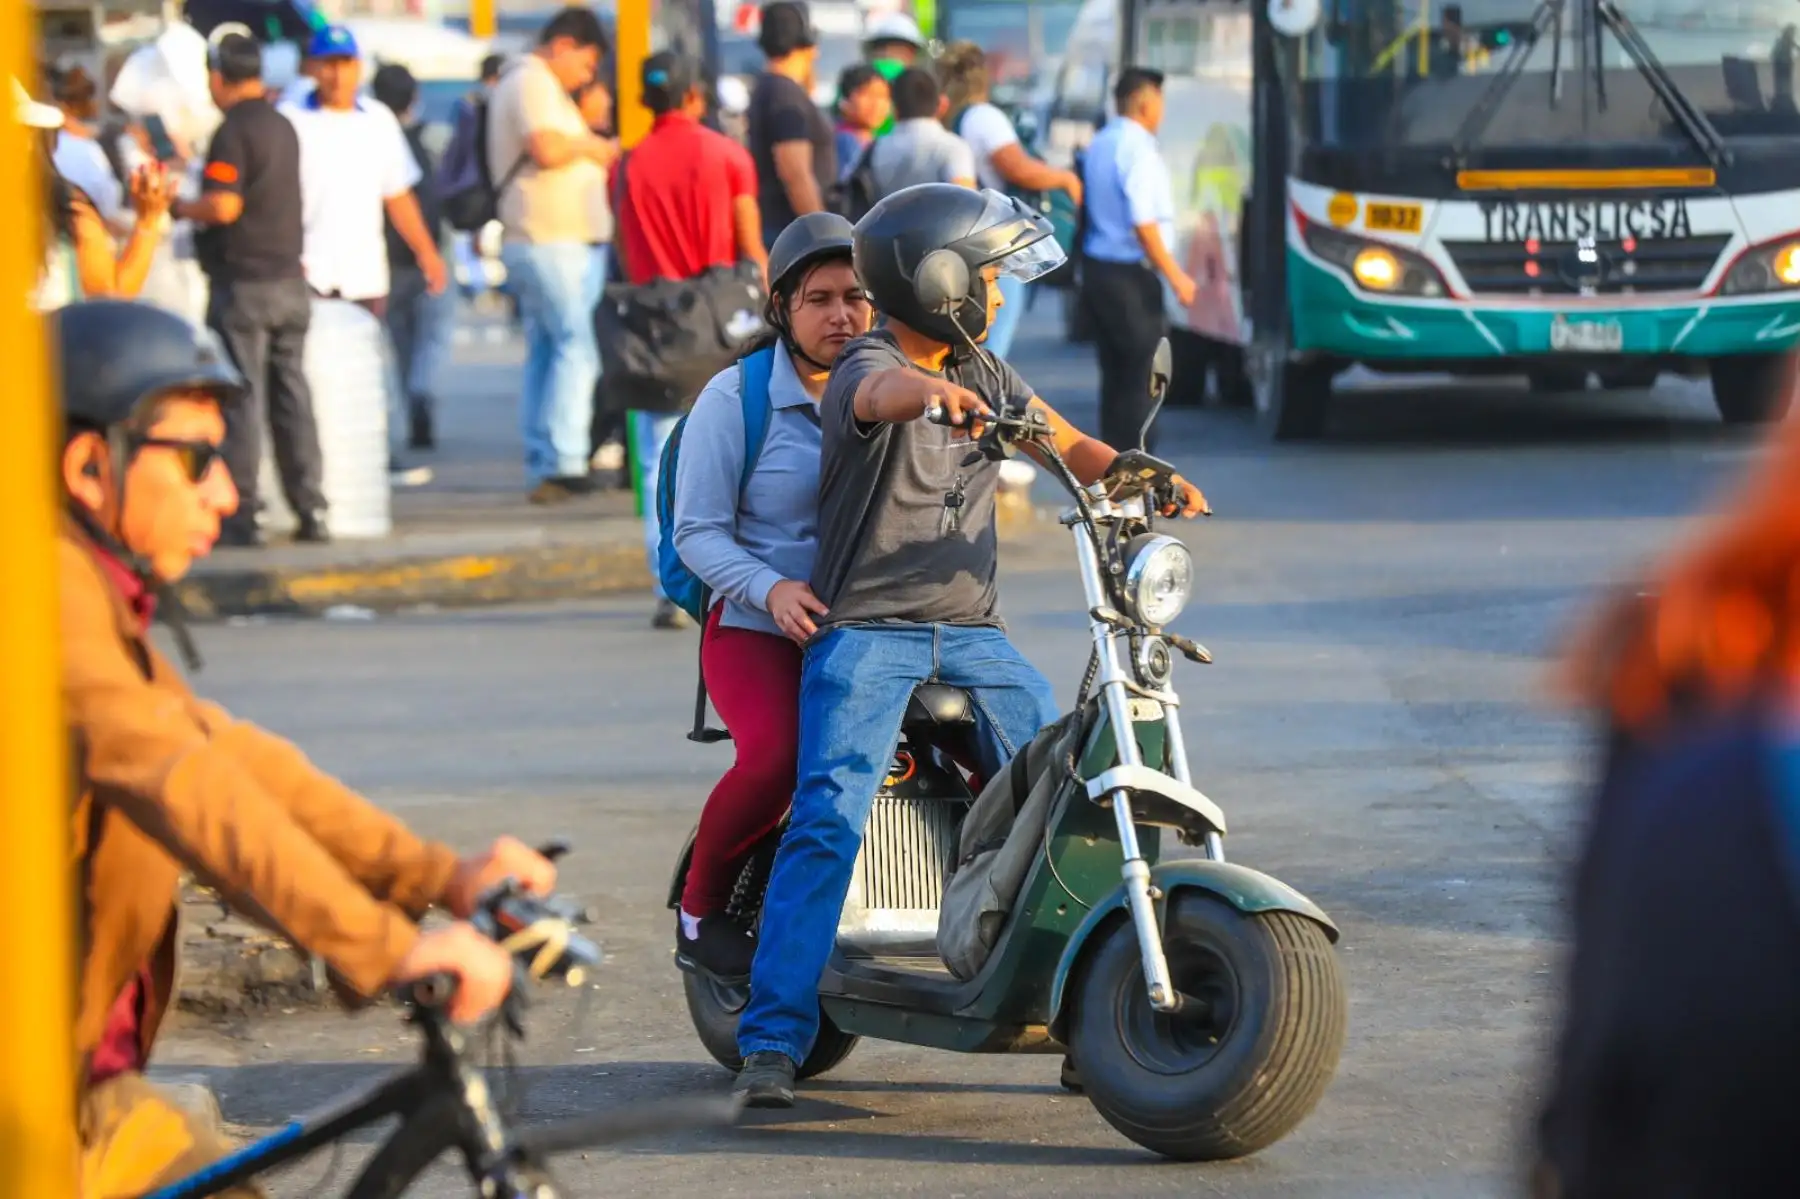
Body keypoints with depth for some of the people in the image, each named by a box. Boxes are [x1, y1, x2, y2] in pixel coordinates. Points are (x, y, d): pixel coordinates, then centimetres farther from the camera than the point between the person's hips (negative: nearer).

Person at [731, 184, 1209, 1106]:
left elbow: (1068, 444, 16)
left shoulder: (982, 374, 16)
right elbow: (887, 392, -33)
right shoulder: (866, 369, -8)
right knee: (828, 821, -20)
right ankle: (772, 1041, -19)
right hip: (866, 629, -6)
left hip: (969, 632, 6)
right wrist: (932, 391, -57)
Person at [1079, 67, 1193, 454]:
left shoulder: (1098, 145, 10)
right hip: (1130, 276, -9)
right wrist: (1175, 276, -16)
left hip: (1096, 268, 9)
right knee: (1141, 378, -3)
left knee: (1114, 374, 15)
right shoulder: (1138, 149, -16)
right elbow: (1143, 224, -20)